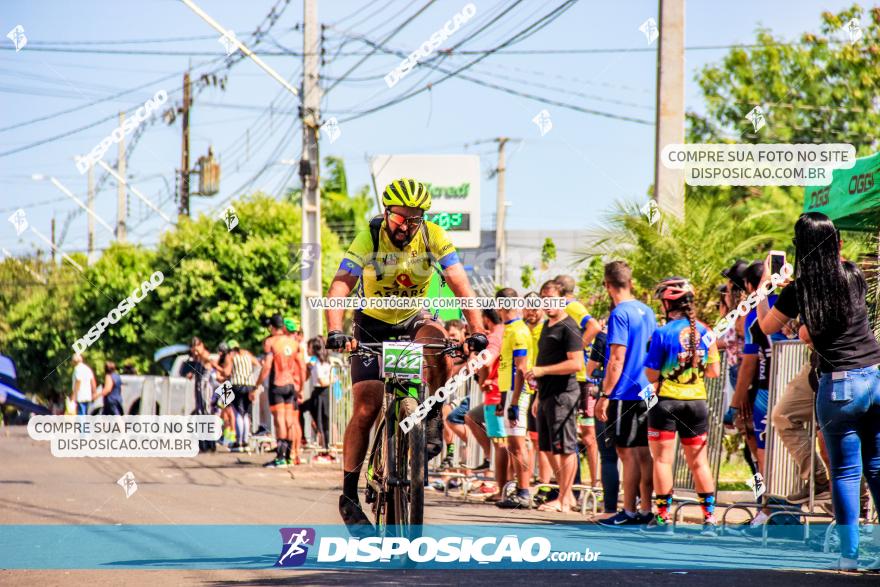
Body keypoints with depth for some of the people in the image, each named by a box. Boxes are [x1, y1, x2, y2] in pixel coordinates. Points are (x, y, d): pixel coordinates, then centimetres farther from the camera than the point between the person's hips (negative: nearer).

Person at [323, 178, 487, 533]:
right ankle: (349, 496, -1)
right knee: (365, 409, -11)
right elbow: (340, 286, -31)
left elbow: (459, 283, -25)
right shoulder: (368, 240, -22)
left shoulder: (433, 237, -17)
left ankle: (434, 420, -16)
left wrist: (476, 330, -39)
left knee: (434, 337, -36)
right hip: (373, 324, -1)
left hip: (412, 319, 1)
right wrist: (335, 331, -48)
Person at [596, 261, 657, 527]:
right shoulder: (647, 311, 11)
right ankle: (646, 510, 13)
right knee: (643, 453, 10)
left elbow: (617, 360, -17)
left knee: (628, 453, -4)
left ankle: (629, 512, -2)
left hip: (625, 394, -8)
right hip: (647, 392, 8)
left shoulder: (620, 314, -13)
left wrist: (605, 396, -13)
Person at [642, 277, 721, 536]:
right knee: (699, 461, 9)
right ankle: (709, 517, 5)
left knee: (663, 459, 2)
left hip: (667, 401, -4)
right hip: (697, 401, 4)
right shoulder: (704, 331, 1)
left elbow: (652, 375, -9)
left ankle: (663, 517, 1)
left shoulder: (663, 333, -11)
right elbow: (714, 371, 7)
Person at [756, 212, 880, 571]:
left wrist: (764, 285, 25)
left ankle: (849, 555, 2)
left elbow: (766, 326, 14)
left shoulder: (798, 291, -5)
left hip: (838, 386, -3)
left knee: (845, 472, 4)